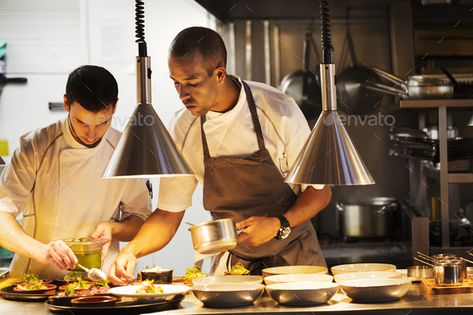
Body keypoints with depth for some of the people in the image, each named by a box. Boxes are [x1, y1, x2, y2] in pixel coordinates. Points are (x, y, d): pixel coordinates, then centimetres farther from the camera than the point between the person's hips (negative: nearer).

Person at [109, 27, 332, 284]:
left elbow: (320, 191, -7)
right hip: (233, 261, 3)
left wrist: (279, 225, -23)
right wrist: (132, 250, -16)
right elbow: (169, 213, 1)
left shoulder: (277, 110, -15)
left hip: (294, 256, -2)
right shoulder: (183, 130, -6)